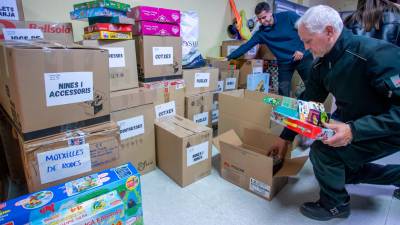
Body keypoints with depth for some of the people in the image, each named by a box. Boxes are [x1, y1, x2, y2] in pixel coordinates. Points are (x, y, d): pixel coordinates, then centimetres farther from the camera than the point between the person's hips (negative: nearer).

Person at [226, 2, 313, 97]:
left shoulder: (288, 16, -7)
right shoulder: (261, 32, -1)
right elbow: (246, 46, -4)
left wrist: (302, 49, -12)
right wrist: (229, 57, -9)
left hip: (303, 57, -1)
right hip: (284, 63, 2)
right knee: (283, 92, -2)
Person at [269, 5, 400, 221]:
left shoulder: (378, 54, -30)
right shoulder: (321, 65, -7)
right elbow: (306, 103, 0)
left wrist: (354, 130, -41)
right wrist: (285, 137, 1)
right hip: (352, 124, 8)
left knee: (323, 151, -23)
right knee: (345, 170, 18)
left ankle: (335, 204, 5)